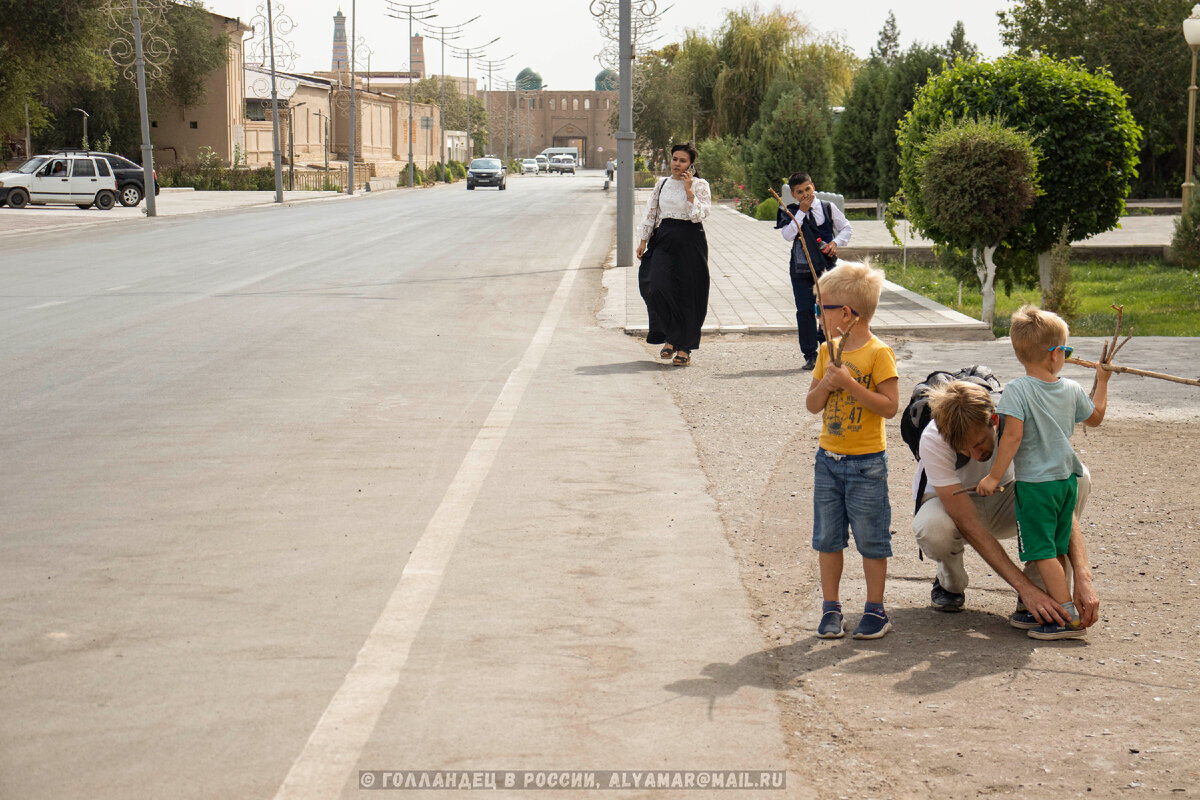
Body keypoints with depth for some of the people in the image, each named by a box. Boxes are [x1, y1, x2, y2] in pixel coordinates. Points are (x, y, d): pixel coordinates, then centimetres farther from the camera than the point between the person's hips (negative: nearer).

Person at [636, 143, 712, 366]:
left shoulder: (700, 185, 1)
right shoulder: (662, 184, 13)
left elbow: (700, 214, -12)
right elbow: (651, 214, 17)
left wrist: (689, 189, -15)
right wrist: (643, 240, 12)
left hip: (690, 241, -3)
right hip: (664, 240, 3)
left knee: (687, 293, -2)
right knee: (657, 287, -15)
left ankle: (684, 347, 9)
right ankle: (670, 338, 4)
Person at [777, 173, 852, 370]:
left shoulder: (828, 208, 4)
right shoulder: (790, 212, 1)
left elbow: (846, 228, 13)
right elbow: (788, 235, -15)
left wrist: (836, 242, -5)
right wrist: (802, 212, -15)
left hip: (827, 266, 1)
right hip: (801, 268, -1)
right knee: (805, 311, -3)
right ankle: (810, 356, 2)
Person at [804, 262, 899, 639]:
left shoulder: (878, 353, -11)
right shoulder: (827, 352, 7)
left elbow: (890, 407, -16)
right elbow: (812, 405, 10)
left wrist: (850, 383, -20)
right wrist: (826, 384, -10)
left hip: (866, 463, -6)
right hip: (828, 458, 6)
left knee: (871, 540, 3)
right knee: (827, 538, 9)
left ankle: (875, 610, 14)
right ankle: (831, 609, 18)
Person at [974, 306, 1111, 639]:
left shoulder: (1017, 390, -16)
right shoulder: (1072, 389, 1)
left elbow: (1012, 436, -21)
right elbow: (1095, 417, 19)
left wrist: (994, 477, -15)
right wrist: (1102, 382, 33)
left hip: (1035, 483, -6)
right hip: (1067, 478, 6)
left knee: (1042, 552, -2)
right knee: (1057, 549, 16)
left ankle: (1069, 617, -7)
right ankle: (1054, 606, 23)